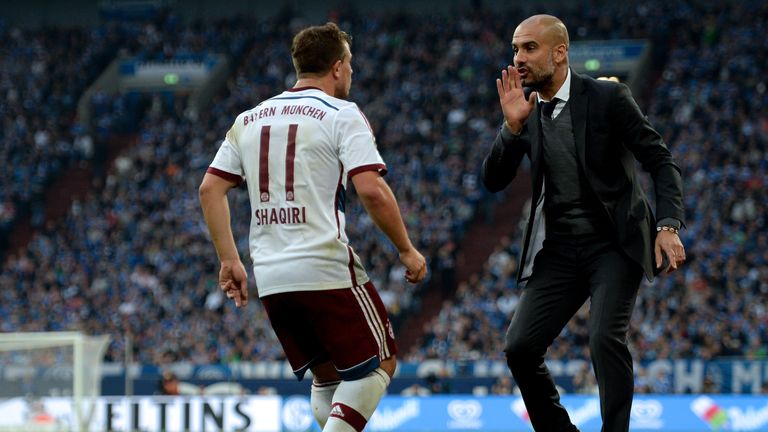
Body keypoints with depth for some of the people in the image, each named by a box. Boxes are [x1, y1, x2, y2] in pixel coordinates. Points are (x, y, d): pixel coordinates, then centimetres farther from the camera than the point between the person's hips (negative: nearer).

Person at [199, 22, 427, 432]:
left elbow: (210, 189, 11)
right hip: (327, 269, -6)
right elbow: (372, 191, -14)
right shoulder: (342, 115, -4)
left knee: (328, 375, 21)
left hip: (270, 276, 6)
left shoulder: (249, 119, 14)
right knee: (379, 364, 7)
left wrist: (230, 261, 14)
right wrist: (406, 250, -3)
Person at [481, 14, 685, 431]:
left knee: (605, 339, -24)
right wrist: (512, 126, -16)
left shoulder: (608, 98, -10)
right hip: (558, 251, 5)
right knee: (519, 346, -4)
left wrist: (668, 226, -22)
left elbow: (662, 162, -8)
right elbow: (494, 180, 0)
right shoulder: (524, 104, 3)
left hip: (614, 245, -5)